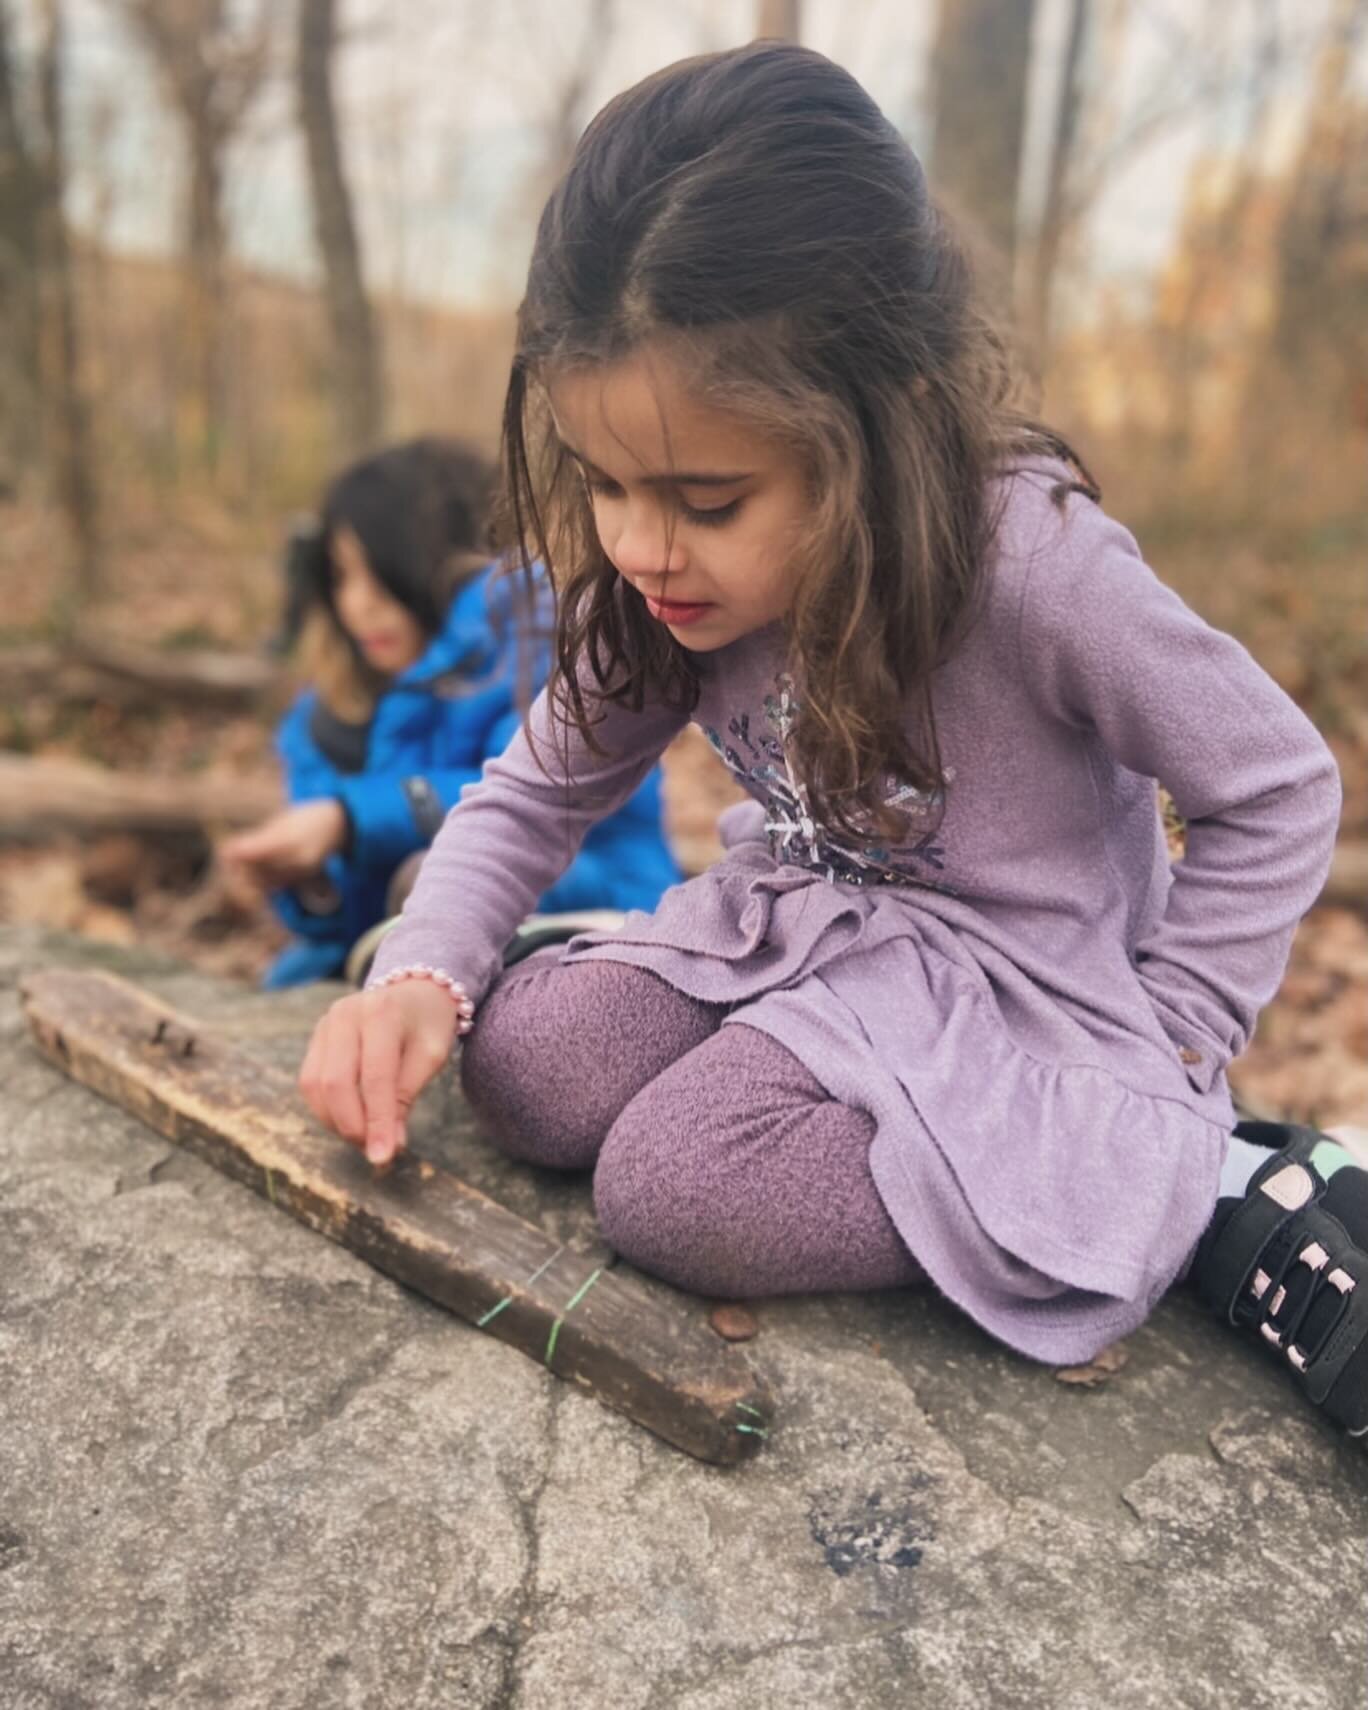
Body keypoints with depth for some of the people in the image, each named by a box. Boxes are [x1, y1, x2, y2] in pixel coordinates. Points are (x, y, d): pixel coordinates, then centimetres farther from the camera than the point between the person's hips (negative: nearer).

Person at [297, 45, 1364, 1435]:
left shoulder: (1034, 560, -27)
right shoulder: (664, 586, -9)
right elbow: (536, 792, 1)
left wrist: (1153, 1054, -15)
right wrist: (421, 975, -17)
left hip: (1005, 976, -6)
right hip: (787, 929, 6)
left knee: (671, 1190, -25)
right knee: (524, 1068, -14)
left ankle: (1207, 1193, -14)